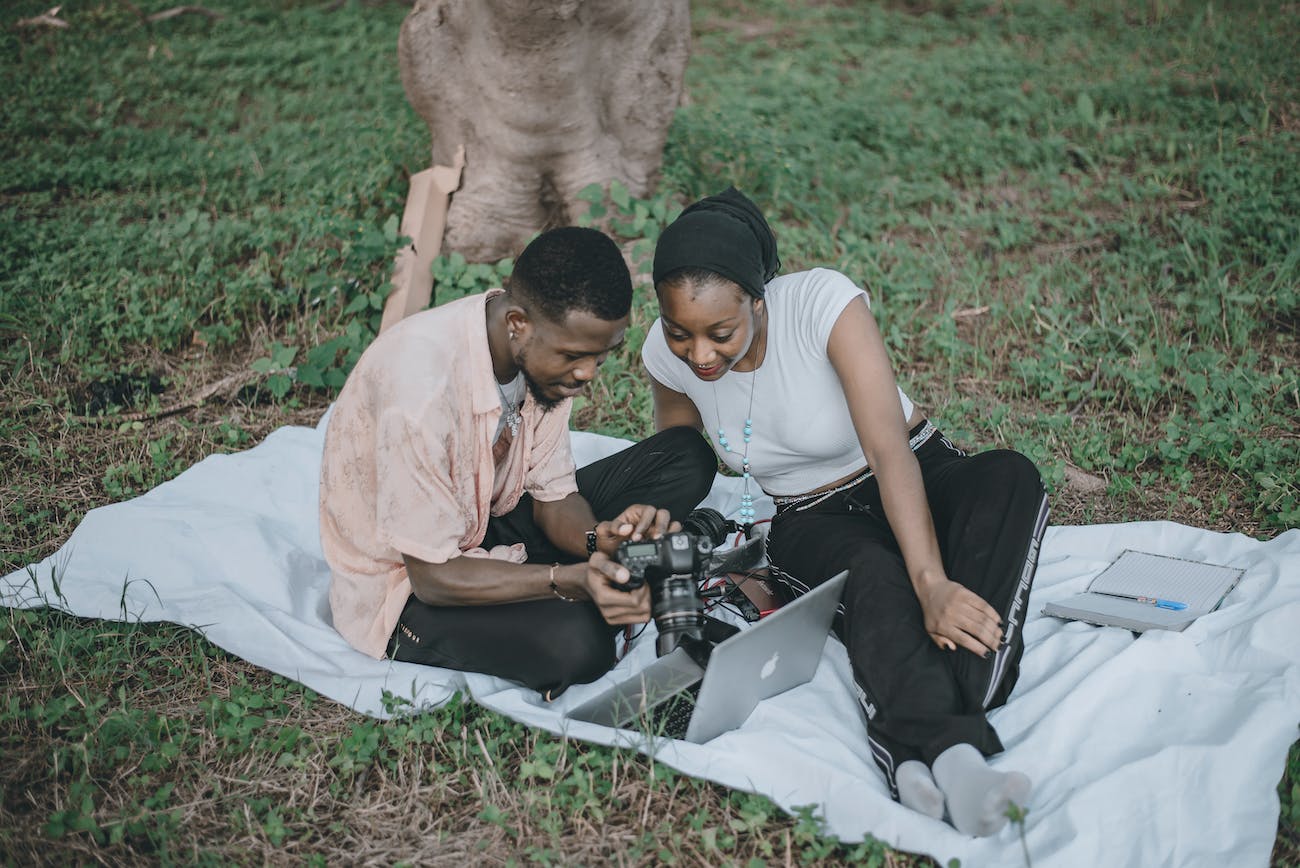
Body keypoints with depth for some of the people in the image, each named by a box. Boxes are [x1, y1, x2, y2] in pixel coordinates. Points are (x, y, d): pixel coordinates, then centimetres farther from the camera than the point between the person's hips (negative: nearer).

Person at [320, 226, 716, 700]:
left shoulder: (547, 350, -11)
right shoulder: (423, 381, -34)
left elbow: (553, 496, -2)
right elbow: (434, 575, -27)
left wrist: (601, 540, -25)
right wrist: (569, 581, -38)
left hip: (492, 523, 7)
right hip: (403, 583, -7)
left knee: (685, 459, -4)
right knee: (575, 642, -34)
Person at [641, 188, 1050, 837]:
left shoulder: (824, 302, -28)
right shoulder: (667, 354, -15)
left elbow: (887, 450, -36)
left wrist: (932, 582, -46)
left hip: (912, 480, -1)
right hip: (812, 521, 2)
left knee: (1008, 477, -36)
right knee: (873, 574, -36)